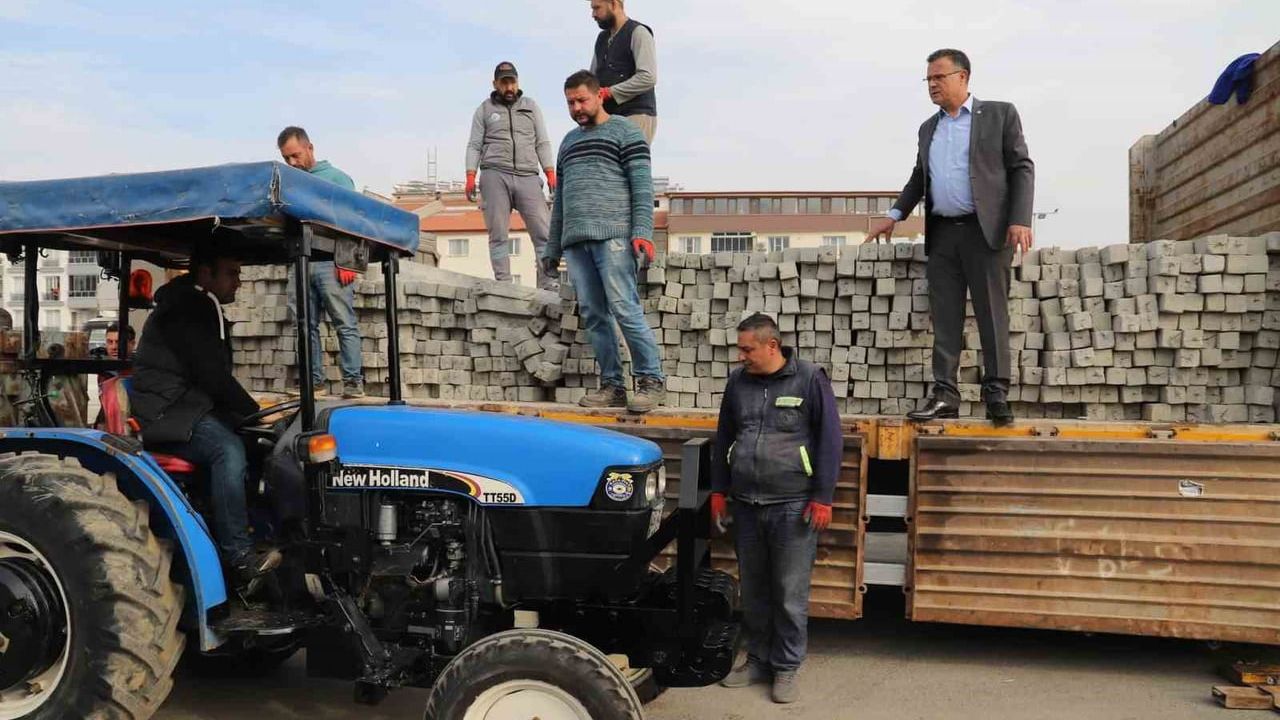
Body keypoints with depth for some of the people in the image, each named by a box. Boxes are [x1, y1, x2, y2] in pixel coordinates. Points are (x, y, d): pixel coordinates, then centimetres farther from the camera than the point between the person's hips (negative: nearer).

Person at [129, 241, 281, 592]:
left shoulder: (207, 313, 18)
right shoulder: (182, 310, -13)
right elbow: (211, 374, -20)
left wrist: (253, 408, 3)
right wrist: (255, 411, -14)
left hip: (196, 409, 10)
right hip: (166, 413, -9)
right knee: (229, 449, -32)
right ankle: (239, 558, -31)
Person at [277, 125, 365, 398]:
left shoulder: (336, 178, 7)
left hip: (330, 263, -5)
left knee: (345, 324, -6)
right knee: (306, 327, 4)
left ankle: (353, 381, -5)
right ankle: (313, 381, 9)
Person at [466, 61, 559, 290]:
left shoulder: (530, 106, 20)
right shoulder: (484, 110, 15)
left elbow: (542, 142, 15)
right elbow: (474, 146, 10)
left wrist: (550, 172, 2)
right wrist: (470, 176, -4)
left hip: (528, 177, 1)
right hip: (495, 176, -1)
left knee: (543, 232, -10)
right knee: (498, 234, -6)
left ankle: (549, 285, -11)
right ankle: (503, 284, -5)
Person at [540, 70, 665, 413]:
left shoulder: (624, 132, 7)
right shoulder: (569, 141, 26)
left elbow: (642, 185, -4)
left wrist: (642, 232, -16)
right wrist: (552, 248, 21)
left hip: (613, 234, -6)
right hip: (576, 240, 6)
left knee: (624, 308, -13)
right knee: (592, 316, 2)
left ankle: (652, 380, -6)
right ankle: (612, 385, 5)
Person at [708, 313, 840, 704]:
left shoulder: (809, 379, -7)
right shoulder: (738, 381, 7)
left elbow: (830, 440, -6)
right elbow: (724, 438, 15)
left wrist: (822, 497, -9)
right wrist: (719, 491, 12)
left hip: (793, 506, -4)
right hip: (746, 505, 5)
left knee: (790, 595, 3)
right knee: (753, 591, 13)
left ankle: (786, 668, 17)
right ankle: (758, 660, 28)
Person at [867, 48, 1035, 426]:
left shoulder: (999, 114, 4)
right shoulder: (929, 128, 19)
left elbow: (1022, 168, -1)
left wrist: (1020, 220, -12)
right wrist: (894, 215, 14)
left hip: (985, 230, -4)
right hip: (941, 234, 5)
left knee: (992, 315, -4)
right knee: (945, 319, 2)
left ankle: (996, 395, 1)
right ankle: (945, 395, 4)